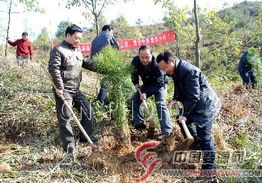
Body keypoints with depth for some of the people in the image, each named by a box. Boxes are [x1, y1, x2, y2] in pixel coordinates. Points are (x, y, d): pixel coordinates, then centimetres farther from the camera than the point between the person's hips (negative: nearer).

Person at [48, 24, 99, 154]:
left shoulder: (77, 51, 16)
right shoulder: (58, 50, -11)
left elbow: (86, 63, 20)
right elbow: (53, 69, -18)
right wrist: (59, 87, -21)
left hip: (76, 90, 9)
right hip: (64, 90, -9)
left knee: (88, 110, 12)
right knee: (65, 117, -4)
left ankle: (86, 135, 27)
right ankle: (68, 144, 5)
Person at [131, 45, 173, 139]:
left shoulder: (156, 64, -37)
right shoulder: (135, 61, -21)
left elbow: (159, 83, -33)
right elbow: (134, 73, 2)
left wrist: (146, 93, -39)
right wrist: (136, 83, -11)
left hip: (159, 84, -6)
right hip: (147, 84, 6)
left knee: (160, 104, -23)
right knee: (135, 99, 1)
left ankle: (166, 130, -21)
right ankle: (139, 124, 14)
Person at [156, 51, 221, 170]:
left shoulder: (189, 71, -29)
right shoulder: (175, 71, 1)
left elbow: (193, 96, -29)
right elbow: (179, 87, 17)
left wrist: (185, 114, -26)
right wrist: (176, 99, 0)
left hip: (205, 105, -10)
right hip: (194, 103, 10)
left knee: (204, 135, -9)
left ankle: (209, 166, 1)